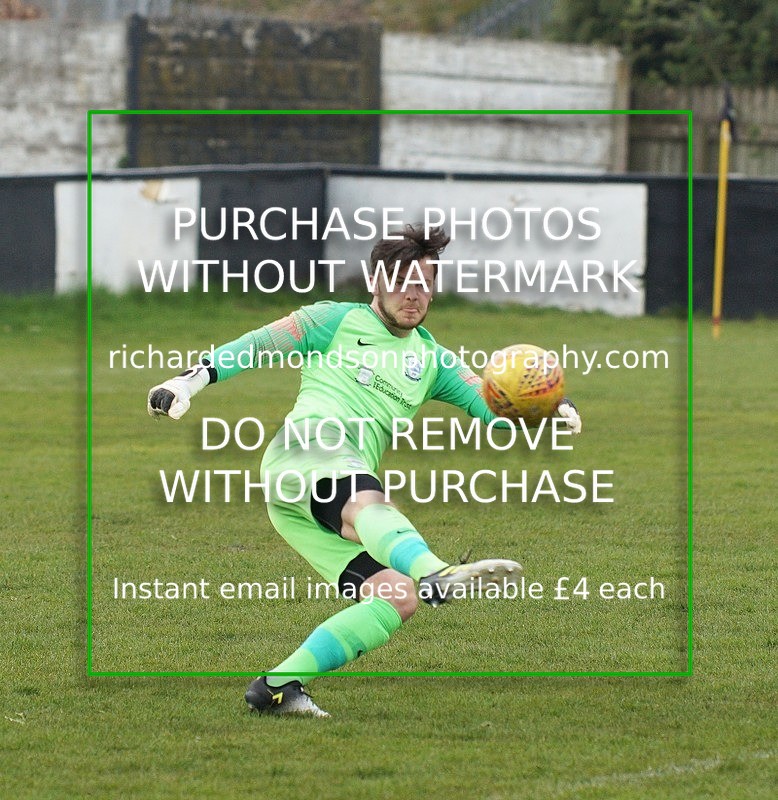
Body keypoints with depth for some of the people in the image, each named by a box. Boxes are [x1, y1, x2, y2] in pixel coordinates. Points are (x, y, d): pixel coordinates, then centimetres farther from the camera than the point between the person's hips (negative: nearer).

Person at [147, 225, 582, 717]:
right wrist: (194, 379, 1)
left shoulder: (431, 360, 28)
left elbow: (489, 401, 18)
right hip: (306, 444, -7)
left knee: (399, 598, -12)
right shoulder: (339, 321, 16)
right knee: (366, 505, -40)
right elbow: (259, 345, 13)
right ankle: (437, 574, -74)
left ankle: (278, 687, -11)